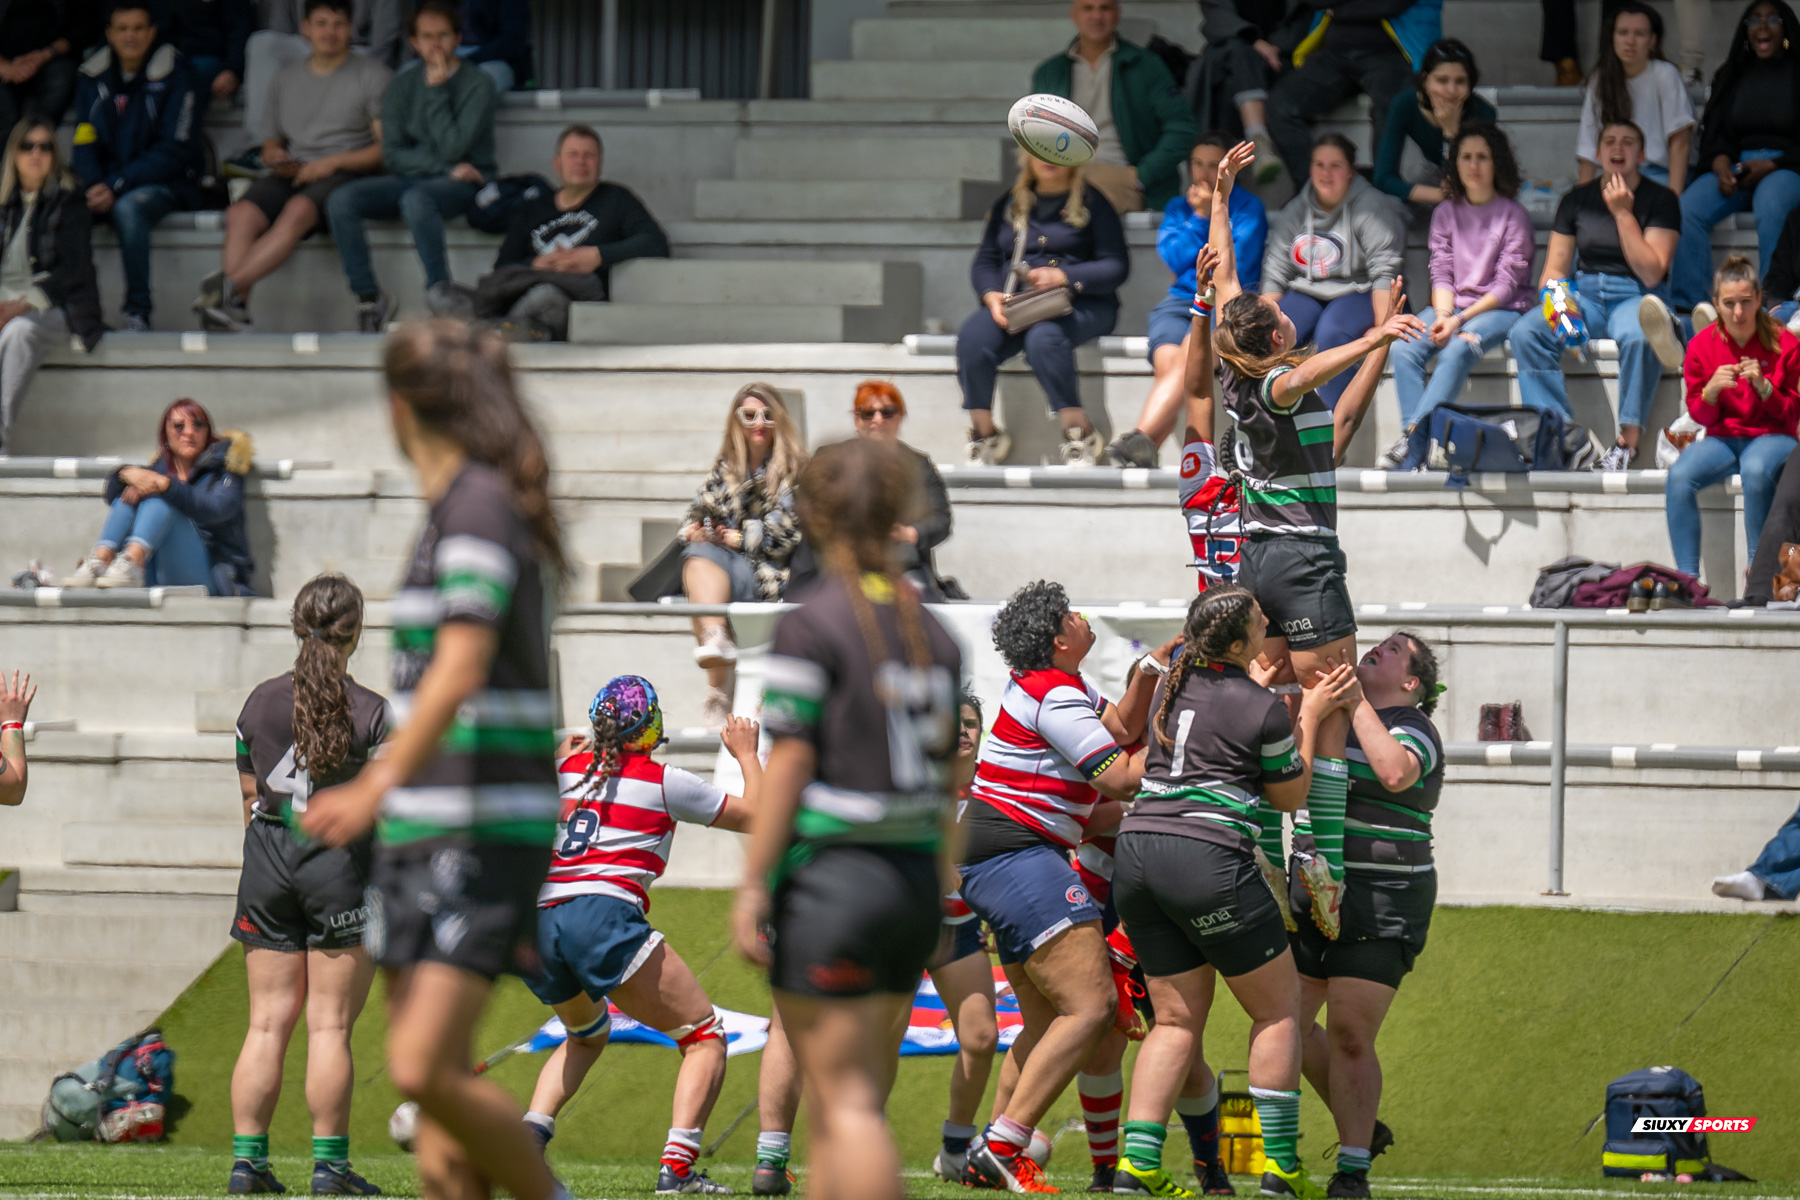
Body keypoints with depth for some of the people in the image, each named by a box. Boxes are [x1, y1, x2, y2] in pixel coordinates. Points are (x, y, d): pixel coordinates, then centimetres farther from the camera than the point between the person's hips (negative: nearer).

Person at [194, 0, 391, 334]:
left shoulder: (373, 76, 9)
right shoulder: (286, 80, 24)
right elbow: (270, 145, 28)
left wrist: (332, 162, -10)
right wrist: (275, 158, 3)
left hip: (347, 173, -4)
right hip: (292, 175, 4)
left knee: (298, 210, -37)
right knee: (241, 214, -28)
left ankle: (229, 285, -47)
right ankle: (235, 308, -41)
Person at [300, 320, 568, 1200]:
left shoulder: (480, 509, -13)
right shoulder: (463, 509, 16)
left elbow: (461, 670, -24)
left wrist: (378, 785, -31)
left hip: (480, 835, -10)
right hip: (423, 834, 10)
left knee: (424, 1070, -18)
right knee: (428, 1073, 6)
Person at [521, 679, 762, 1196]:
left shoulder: (566, 770, 18)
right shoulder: (663, 781, 6)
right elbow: (755, 814, 16)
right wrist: (747, 754, 31)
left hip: (538, 927, 6)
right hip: (604, 918, -6)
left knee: (586, 1035, 33)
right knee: (705, 1036, 5)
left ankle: (530, 1134, 10)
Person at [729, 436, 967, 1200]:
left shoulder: (812, 625, -9)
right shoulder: (931, 631, 10)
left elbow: (789, 765, -12)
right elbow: (948, 775, 13)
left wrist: (752, 887, -10)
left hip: (832, 872, -7)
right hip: (914, 879, 7)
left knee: (844, 1101, -7)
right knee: (855, 1101, 12)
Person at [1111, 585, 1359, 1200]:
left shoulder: (1173, 684, 11)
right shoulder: (1264, 709, -8)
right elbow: (1290, 796, 7)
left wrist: (1263, 682, 45)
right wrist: (1311, 716, 14)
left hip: (1136, 850, 7)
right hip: (1209, 859, -7)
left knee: (1177, 1019, 12)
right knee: (1279, 1008, 9)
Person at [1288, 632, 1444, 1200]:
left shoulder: (1412, 726, -8)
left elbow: (1396, 772, -30)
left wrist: (1357, 704, -23)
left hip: (1383, 902, -7)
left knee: (1349, 1037, -9)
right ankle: (1360, 1129, 24)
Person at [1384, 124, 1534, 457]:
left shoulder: (1513, 215, 0)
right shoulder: (1445, 213, 14)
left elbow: (1507, 283, -6)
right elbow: (1441, 273, 8)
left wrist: (1460, 320, -17)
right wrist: (1443, 315, -14)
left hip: (1499, 309, -4)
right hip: (1452, 306, 4)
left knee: (1456, 351, -35)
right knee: (1404, 349, -26)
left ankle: (1414, 435, -43)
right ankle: (1411, 438, -35)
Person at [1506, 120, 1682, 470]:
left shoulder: (1661, 201, 1)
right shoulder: (1577, 200, 12)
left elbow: (1651, 273, -9)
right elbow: (1555, 270, 13)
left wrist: (1622, 213, -11)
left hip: (1634, 296, -3)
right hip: (1583, 293, 3)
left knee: (1639, 336, -40)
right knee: (1524, 332, -26)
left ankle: (1628, 440, -34)